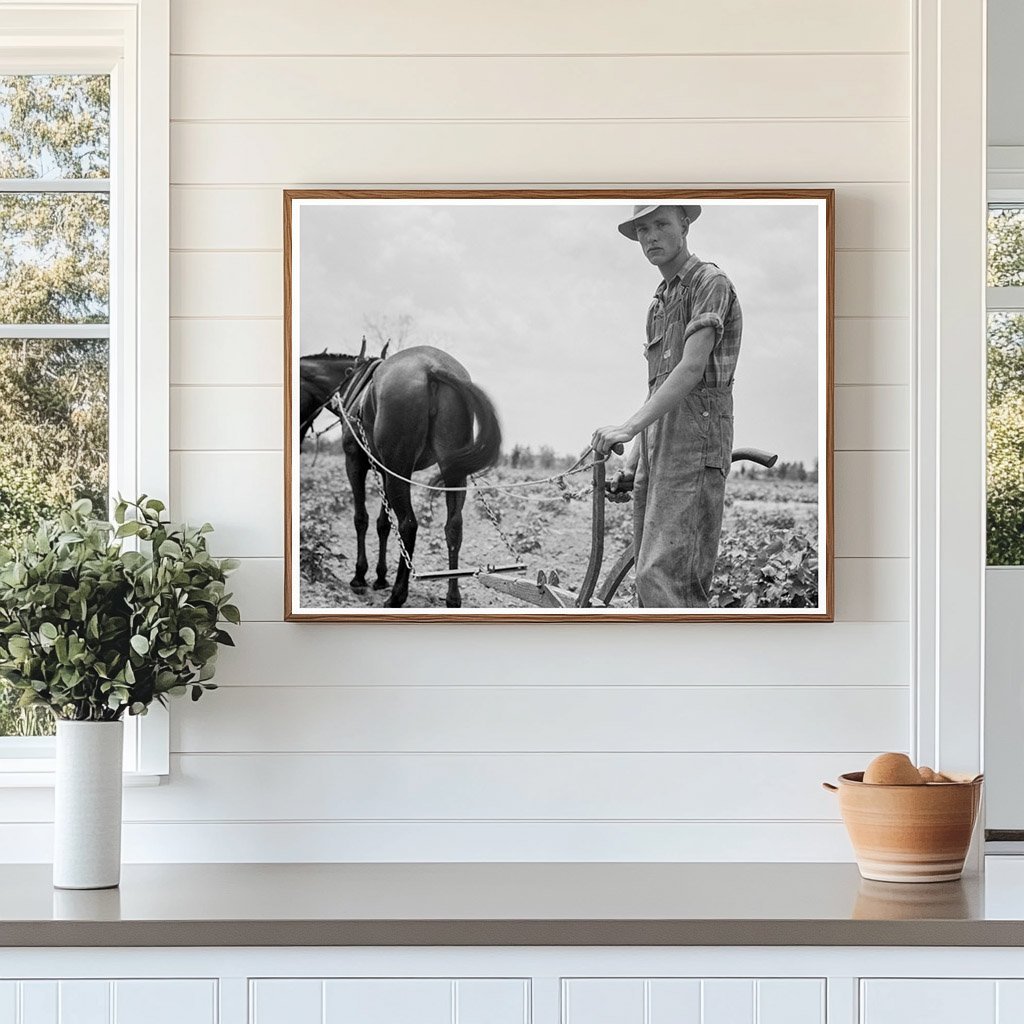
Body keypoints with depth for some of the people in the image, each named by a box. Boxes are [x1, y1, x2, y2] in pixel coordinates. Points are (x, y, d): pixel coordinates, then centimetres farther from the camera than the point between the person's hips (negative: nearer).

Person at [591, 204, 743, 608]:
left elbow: (692, 370, -16)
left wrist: (628, 427, -23)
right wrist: (630, 467, 16)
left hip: (696, 442, -9)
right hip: (658, 448, 9)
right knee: (649, 577, 4)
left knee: (664, 573, -20)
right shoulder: (661, 302, 24)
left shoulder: (711, 283, -4)